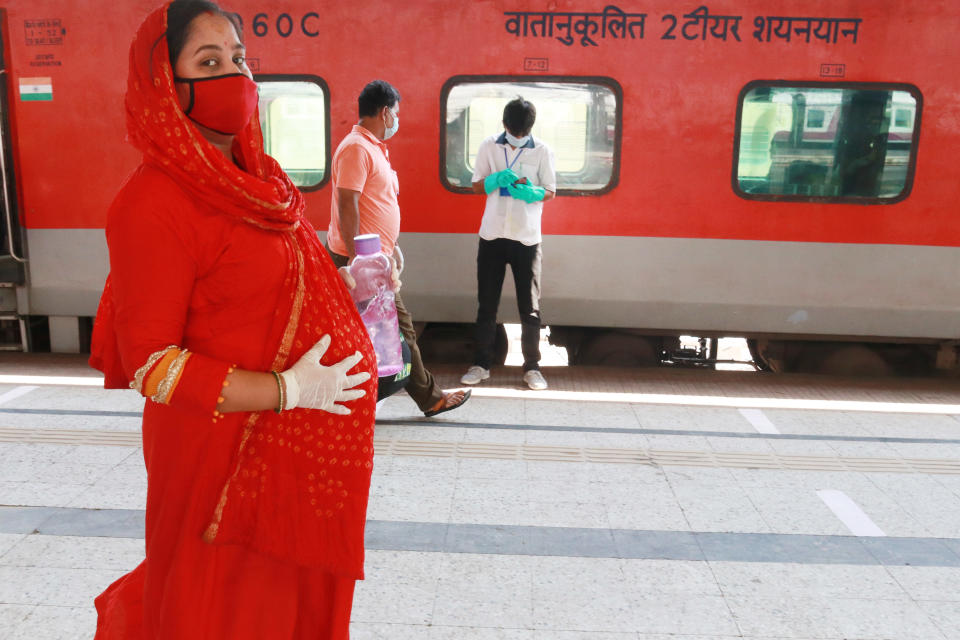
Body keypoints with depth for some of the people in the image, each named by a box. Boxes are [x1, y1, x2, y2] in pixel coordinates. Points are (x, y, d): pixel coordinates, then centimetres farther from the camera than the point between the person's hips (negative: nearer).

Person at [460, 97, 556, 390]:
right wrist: (496, 179, -15)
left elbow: (551, 192, 5)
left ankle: (532, 367, 14)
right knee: (486, 304, 7)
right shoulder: (488, 146, 3)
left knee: (530, 308, 3)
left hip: (527, 237, -1)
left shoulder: (542, 151, 0)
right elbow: (476, 186, 7)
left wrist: (532, 192, -18)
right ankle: (481, 364, 19)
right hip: (492, 235, 1)